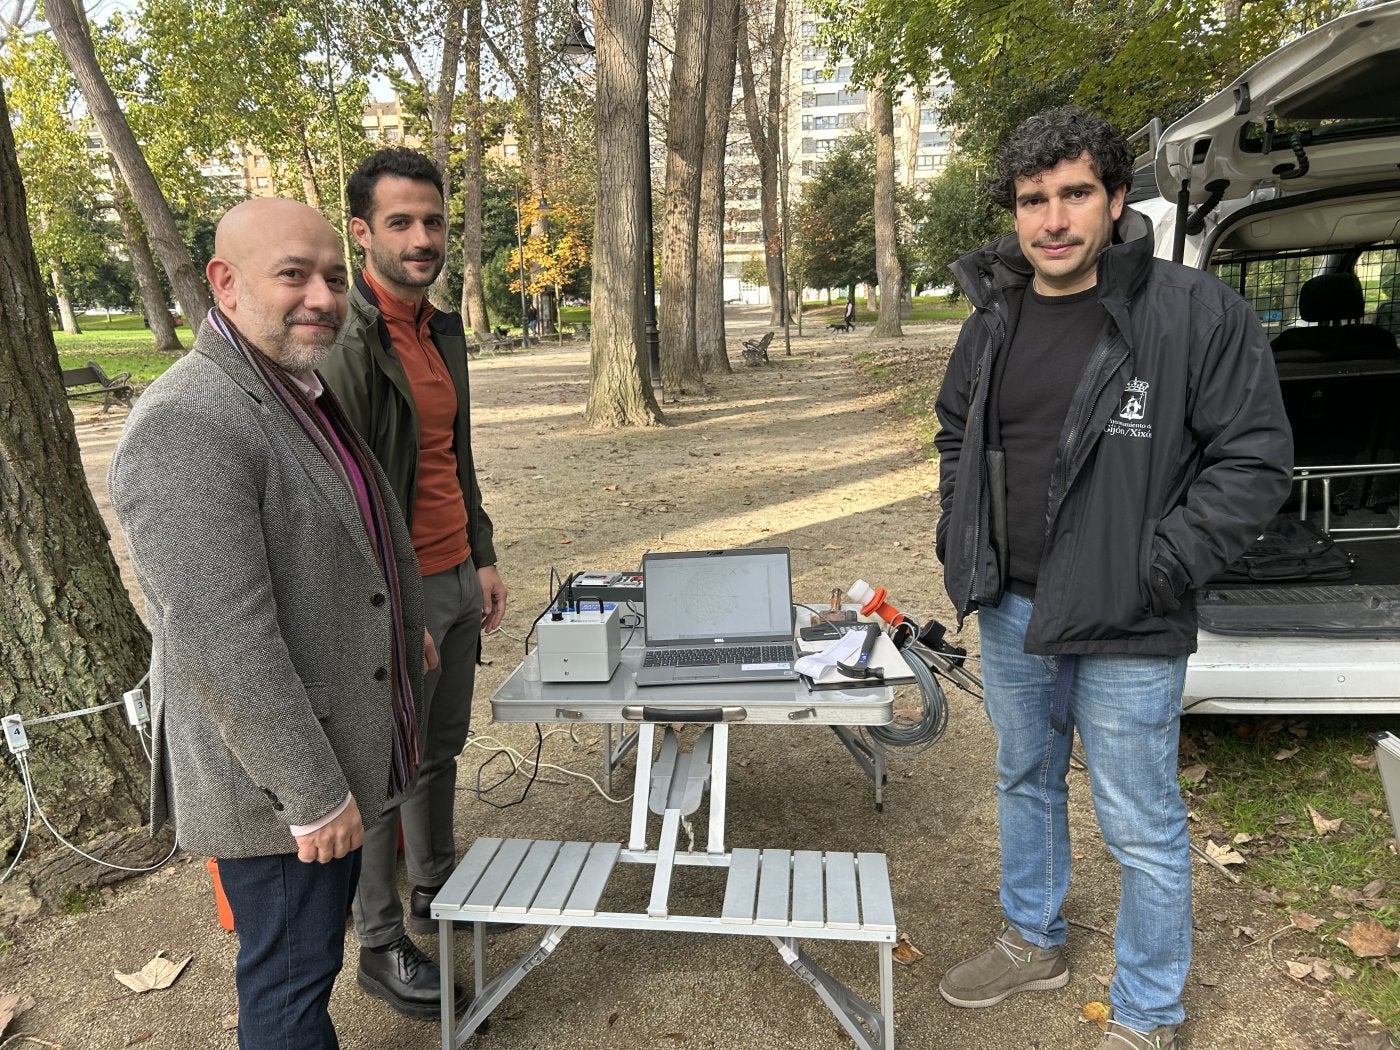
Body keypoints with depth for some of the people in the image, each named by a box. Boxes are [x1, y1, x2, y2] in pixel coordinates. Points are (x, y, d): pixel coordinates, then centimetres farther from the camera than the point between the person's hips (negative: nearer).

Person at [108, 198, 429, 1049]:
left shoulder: (307, 397, 9)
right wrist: (312, 795, -20)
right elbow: (221, 643, -26)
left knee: (314, 954, 24)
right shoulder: (186, 427, -23)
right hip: (277, 784, -9)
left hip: (342, 754, 9)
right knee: (291, 976, 10)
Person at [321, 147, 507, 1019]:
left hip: (458, 579, 8)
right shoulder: (348, 341, -17)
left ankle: (436, 887, 40)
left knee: (443, 747, 20)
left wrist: (483, 557, 16)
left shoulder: (444, 330, 10)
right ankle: (381, 945, 24)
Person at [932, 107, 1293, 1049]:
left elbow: (1257, 459, -11)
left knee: (1141, 827, 7)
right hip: (1010, 612, 6)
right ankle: (1035, 943, 47)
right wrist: (959, 540, 9)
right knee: (1026, 782, 23)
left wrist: (1159, 568, -17)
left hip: (1126, 628, -6)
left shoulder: (1198, 315, -13)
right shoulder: (995, 323, 5)